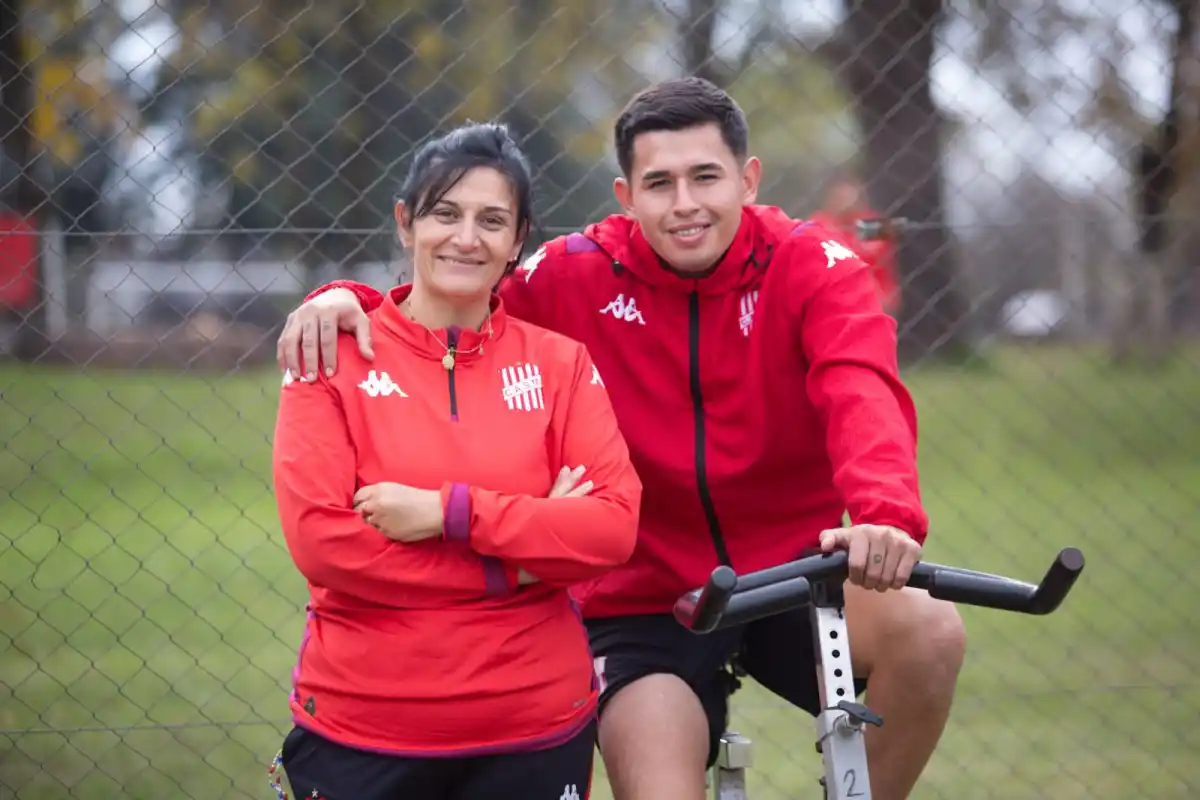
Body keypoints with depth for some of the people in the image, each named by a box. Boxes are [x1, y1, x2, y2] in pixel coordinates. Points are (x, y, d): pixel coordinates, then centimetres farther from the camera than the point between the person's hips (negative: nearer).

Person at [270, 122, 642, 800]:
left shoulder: (560, 362, 3)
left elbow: (614, 526, -8)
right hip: (360, 731, -1)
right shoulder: (334, 356, -2)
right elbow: (319, 539, -13)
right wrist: (521, 554, -13)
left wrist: (450, 512, -18)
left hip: (535, 729, 2)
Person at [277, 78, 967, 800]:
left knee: (928, 630, -27)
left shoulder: (814, 267, -10)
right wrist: (346, 298, -22)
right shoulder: (578, 276, -6)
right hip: (647, 602, 0)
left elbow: (862, 394, -28)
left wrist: (887, 516, -48)